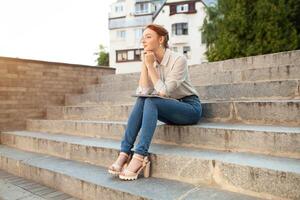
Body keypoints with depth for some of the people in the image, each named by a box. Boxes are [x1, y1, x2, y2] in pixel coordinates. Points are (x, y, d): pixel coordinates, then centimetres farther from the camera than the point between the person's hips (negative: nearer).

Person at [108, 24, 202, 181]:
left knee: (151, 102, -30)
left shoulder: (178, 60, -15)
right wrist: (144, 64, -12)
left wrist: (150, 65, -20)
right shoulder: (151, 62, 3)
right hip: (170, 108, 6)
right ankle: (125, 153, -24)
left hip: (190, 108, -6)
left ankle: (140, 157, -32)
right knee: (141, 101, -22)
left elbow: (164, 92, -23)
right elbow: (143, 91, -9)